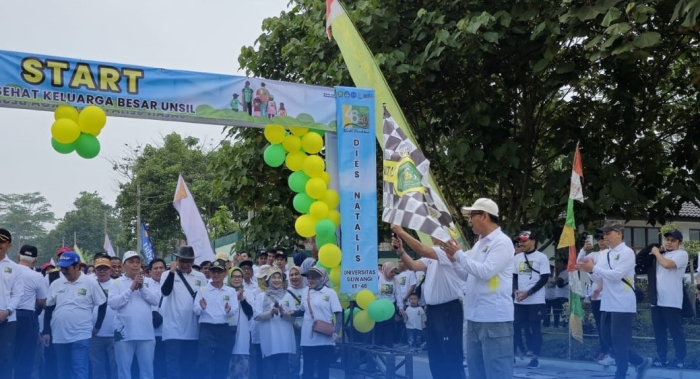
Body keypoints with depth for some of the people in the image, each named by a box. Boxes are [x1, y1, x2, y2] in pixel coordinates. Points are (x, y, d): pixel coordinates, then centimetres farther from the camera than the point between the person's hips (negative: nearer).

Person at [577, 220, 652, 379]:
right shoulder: (605, 255, 12)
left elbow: (617, 275, -20)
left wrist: (593, 268, -18)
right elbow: (600, 278, 14)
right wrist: (589, 270, -4)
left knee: (620, 342, -3)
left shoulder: (627, 252, -10)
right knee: (609, 340, 12)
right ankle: (641, 362, 26)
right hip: (608, 305, 8)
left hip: (623, 305, -8)